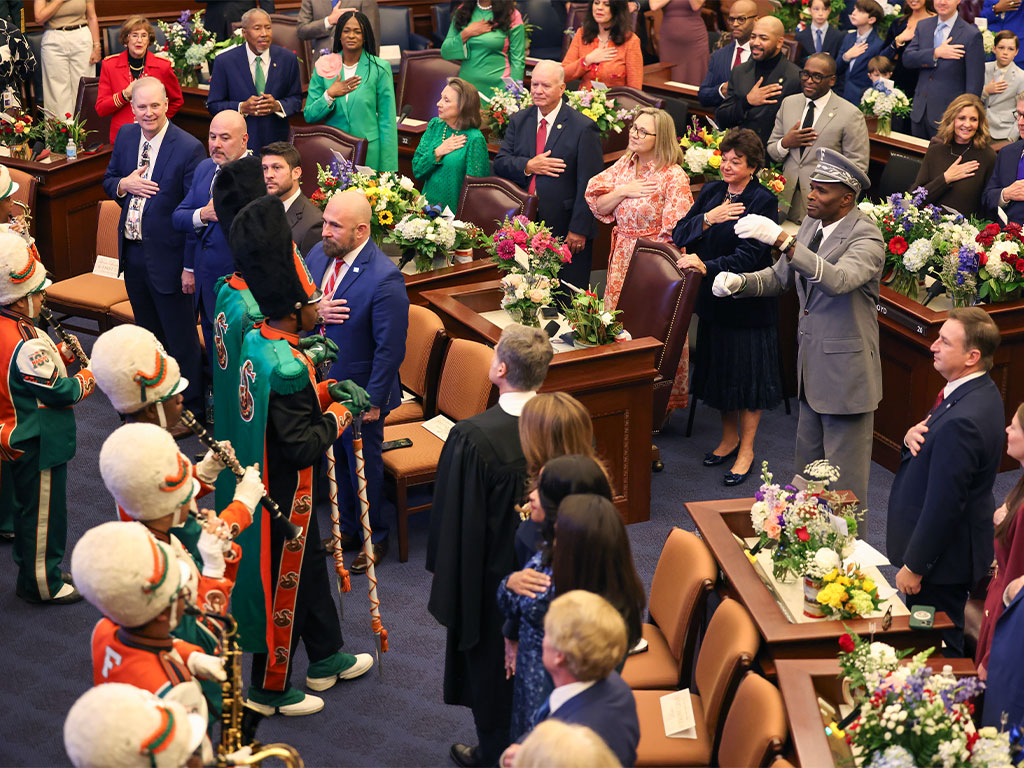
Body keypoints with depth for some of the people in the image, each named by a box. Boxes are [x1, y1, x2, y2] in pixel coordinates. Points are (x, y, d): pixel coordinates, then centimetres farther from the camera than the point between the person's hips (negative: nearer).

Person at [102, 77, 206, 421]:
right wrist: (124, 184, -10)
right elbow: (108, 181, 15)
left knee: (181, 337, 5)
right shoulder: (126, 135, 3)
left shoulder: (188, 148, -18)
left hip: (167, 255, -7)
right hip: (132, 251, 7)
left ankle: (190, 408, 19)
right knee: (147, 332, 22)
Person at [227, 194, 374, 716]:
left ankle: (327, 658, 43)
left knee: (309, 568, 25)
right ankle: (269, 689, 24)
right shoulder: (287, 367, -32)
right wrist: (342, 412, -16)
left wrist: (327, 391, 2)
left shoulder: (256, 341, -2)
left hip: (267, 480, 10)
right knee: (285, 585, 7)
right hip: (284, 495, -10)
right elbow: (303, 448, -30)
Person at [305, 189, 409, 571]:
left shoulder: (384, 278, -27)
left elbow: (390, 349, -23)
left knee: (364, 466, 12)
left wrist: (373, 400, -19)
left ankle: (374, 538, 33)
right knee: (337, 460, 23)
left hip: (360, 392, -7)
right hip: (322, 382, 7)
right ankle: (348, 528, 43)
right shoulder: (319, 254, -5)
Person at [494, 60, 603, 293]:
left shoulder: (584, 128, -8)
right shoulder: (519, 121, 9)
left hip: (565, 230, -4)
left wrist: (579, 229, -14)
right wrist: (528, 166, -15)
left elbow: (589, 185, -10)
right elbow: (500, 163, 5)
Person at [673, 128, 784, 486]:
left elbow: (748, 256, -23)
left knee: (749, 371, 3)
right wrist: (708, 218, -20)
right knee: (719, 368, 15)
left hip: (748, 301, -6)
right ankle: (729, 437, 32)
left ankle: (746, 449, 14)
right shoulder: (711, 192, 5)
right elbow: (679, 235, -2)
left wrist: (707, 266, -35)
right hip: (712, 296, 6)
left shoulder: (763, 201, -13)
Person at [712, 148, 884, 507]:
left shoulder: (866, 238, -19)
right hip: (811, 367, 8)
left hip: (846, 372, -8)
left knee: (843, 477, 0)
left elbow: (837, 280, -38)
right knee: (807, 467, 19)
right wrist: (740, 282, -5)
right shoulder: (811, 225, 7)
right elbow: (779, 276, 16)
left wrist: (782, 239, -44)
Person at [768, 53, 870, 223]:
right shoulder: (788, 103, 11)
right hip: (787, 201, 4)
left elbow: (858, 168, -6)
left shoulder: (851, 115, -6)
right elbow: (771, 152, 16)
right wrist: (785, 143, -7)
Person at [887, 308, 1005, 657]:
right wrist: (912, 437, -11)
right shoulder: (981, 392, 0)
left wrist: (914, 566, -18)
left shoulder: (961, 421, -32)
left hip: (945, 556, -10)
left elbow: (943, 503, -27)